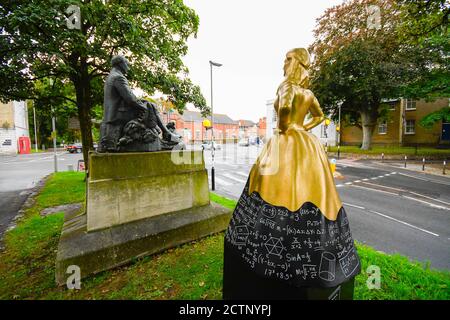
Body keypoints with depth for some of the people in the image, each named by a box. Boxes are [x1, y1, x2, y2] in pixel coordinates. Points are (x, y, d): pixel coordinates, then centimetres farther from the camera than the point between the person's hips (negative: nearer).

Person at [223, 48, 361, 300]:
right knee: (309, 195, 10)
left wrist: (283, 128, -11)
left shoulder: (287, 84, -6)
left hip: (287, 145, -8)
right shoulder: (309, 93, 18)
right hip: (308, 145, 8)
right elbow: (320, 116, 32)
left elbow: (284, 107, -28)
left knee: (285, 196, -3)